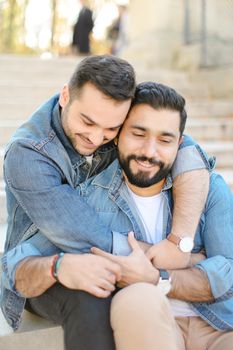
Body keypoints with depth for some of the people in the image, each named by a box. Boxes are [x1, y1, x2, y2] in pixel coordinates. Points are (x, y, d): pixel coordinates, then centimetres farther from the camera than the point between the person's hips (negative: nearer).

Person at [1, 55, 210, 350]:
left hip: (108, 268, 4)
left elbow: (190, 155, -21)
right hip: (39, 271, -4)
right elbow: (87, 241, -29)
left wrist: (181, 242, -33)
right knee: (90, 302, -35)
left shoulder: (113, 121, -10)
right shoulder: (26, 154, -24)